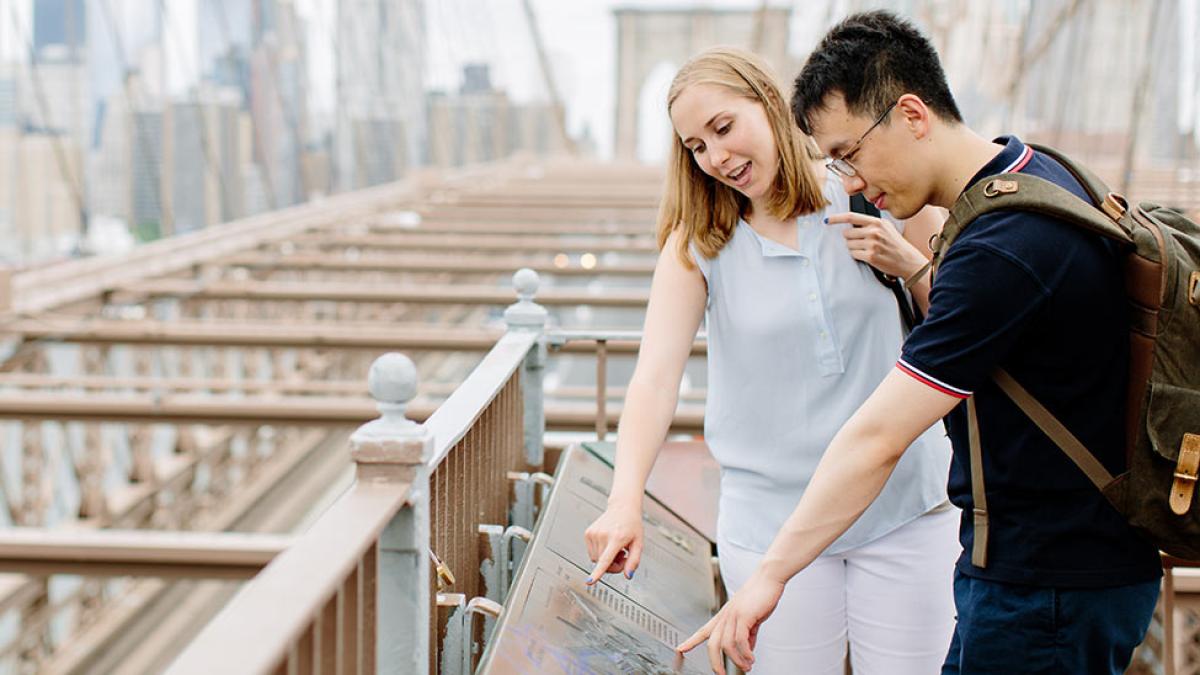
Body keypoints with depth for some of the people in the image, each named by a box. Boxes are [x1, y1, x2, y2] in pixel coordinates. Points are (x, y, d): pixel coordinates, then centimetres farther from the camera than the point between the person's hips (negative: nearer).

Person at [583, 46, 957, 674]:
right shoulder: (698, 244, -1)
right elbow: (657, 372, -15)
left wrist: (911, 265, -13)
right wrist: (625, 499, -29)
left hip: (905, 510, 0)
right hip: (773, 521, 0)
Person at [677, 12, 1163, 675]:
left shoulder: (1002, 247, -25)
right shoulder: (1037, 174, 7)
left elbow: (877, 440, -24)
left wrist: (772, 571, -19)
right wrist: (909, 268, 8)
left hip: (1047, 592, -10)